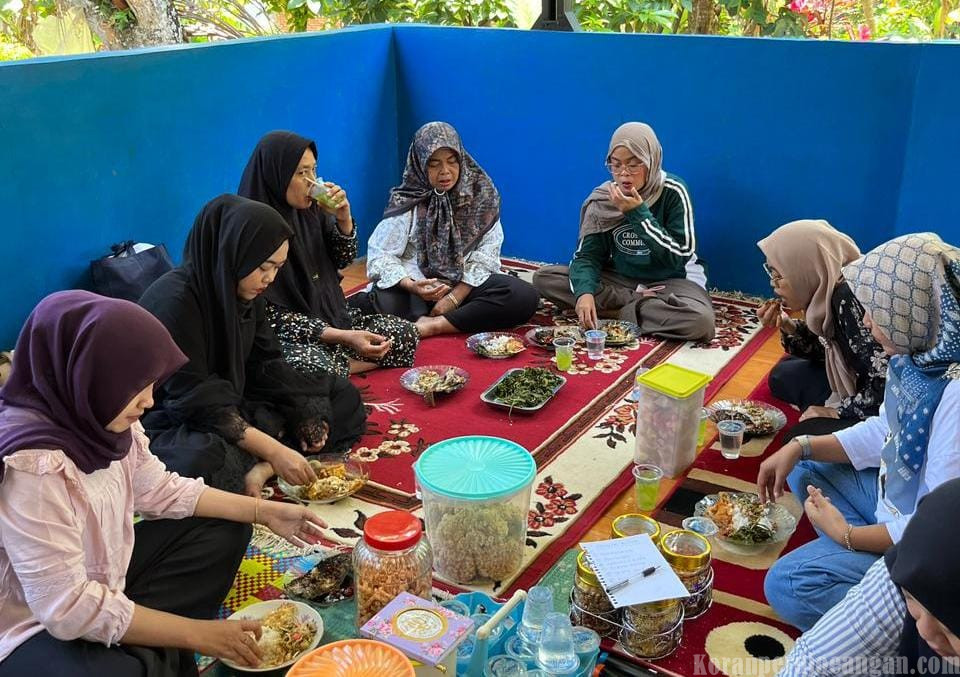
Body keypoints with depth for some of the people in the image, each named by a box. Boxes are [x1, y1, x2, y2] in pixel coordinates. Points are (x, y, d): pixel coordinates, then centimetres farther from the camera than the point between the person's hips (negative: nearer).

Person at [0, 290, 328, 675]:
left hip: (103, 579, 9)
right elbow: (70, 610, -31)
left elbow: (159, 489, 6)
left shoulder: (98, 416, -10)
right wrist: (196, 634, -24)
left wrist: (265, 511, 3)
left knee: (225, 530, 8)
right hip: (38, 627, -9)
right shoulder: (31, 465, -33)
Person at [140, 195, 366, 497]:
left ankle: (261, 470, -16)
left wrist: (305, 412, -12)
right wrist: (273, 451, -28)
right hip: (172, 423, -9)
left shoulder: (246, 293, 1)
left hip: (235, 407, 9)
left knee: (343, 395, 3)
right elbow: (197, 401, -26)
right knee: (200, 461, -43)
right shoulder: (174, 300, -23)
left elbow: (266, 362, 5)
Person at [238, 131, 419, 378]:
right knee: (314, 366, -38)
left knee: (404, 334, -5)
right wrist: (344, 337, -25)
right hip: (285, 334, -7)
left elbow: (343, 260, 12)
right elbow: (272, 316, -19)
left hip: (330, 315, 7)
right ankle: (345, 364, -7)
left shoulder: (311, 210, -3)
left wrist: (343, 217, -9)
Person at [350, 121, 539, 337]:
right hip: (420, 287, -3)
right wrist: (412, 286, -29)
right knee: (383, 304, -34)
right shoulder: (407, 201, -4)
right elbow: (380, 254, -10)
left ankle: (431, 325, -27)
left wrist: (455, 297, -15)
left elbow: (486, 253, -4)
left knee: (525, 297, -25)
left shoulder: (481, 193, 0)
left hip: (465, 285, 3)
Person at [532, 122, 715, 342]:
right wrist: (585, 291, -31)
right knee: (544, 278, -14)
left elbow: (679, 257, -18)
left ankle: (618, 308, -17)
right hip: (620, 278, 4)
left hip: (669, 280, -3)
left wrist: (639, 214, -25)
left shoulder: (673, 193, -15)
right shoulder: (603, 198, -6)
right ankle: (635, 303, -16)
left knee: (700, 320, -37)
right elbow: (588, 254, -10)